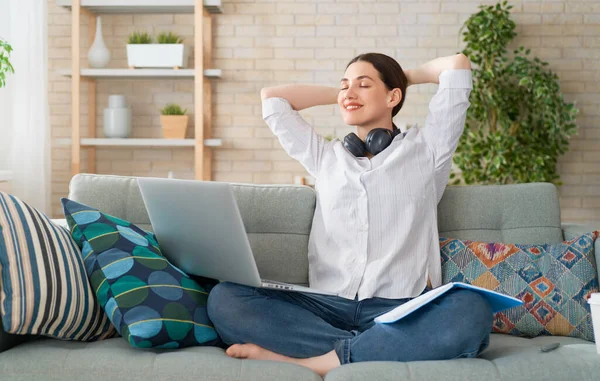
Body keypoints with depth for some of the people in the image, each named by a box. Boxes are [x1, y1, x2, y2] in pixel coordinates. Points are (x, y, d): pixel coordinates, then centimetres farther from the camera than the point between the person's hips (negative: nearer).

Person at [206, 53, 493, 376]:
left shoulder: (424, 150, 15)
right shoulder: (325, 157, 24)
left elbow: (458, 65, 11)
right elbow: (271, 97, 30)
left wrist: (408, 77, 29)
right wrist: (340, 93, 33)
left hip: (402, 307, -2)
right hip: (328, 306, 3)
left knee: (471, 313, -37)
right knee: (224, 298, -22)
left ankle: (305, 359, -31)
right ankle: (367, 350, -28)